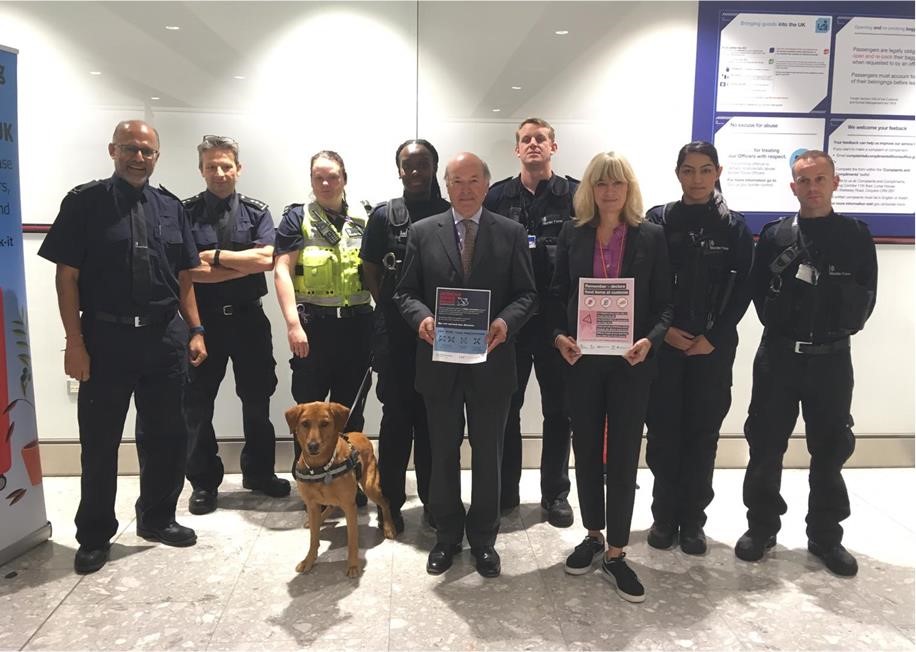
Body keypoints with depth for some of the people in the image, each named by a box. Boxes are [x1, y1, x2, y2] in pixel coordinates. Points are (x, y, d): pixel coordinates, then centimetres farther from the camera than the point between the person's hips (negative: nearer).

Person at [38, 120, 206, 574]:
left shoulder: (170, 208, 9)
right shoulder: (85, 202, -2)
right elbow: (67, 275, -5)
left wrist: (195, 330, 4)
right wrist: (75, 341, -10)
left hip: (166, 337, 4)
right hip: (107, 337, -3)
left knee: (166, 436, 12)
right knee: (100, 442, 7)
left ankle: (157, 519, 31)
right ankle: (94, 536, 24)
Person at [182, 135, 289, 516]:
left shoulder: (257, 212, 4)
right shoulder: (185, 213, -1)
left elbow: (266, 259, -13)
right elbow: (186, 271, -13)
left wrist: (214, 256, -13)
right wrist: (244, 265, -13)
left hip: (248, 317, 2)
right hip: (203, 318, -1)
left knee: (257, 398, 12)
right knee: (199, 403, 7)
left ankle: (259, 471, 30)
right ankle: (203, 482, 23)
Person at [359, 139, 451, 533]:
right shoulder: (384, 216, 3)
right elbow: (371, 273, 6)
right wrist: (393, 310, 4)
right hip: (396, 333, -1)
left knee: (433, 416, 9)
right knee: (397, 416, 6)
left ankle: (433, 500, 24)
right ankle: (390, 502, 18)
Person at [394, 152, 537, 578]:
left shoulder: (511, 233, 2)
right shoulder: (423, 232, 3)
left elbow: (527, 293, 0)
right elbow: (405, 292, 3)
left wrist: (506, 321, -19)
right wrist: (422, 318, -17)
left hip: (491, 360, 0)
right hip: (440, 360, 1)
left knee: (488, 454, 12)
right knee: (443, 453, 13)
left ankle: (483, 538, 30)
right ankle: (447, 535, 32)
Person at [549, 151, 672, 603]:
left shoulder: (651, 236, 0)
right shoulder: (572, 234, 4)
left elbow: (664, 302, 0)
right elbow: (557, 294, 5)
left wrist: (650, 340, -18)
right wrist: (558, 336, -11)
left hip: (631, 360, -1)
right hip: (581, 358, 2)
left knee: (624, 454, 3)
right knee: (586, 450, 12)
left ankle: (616, 553, 16)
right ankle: (593, 537, 30)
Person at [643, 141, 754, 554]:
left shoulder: (734, 226, 4)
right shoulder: (657, 220, 3)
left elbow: (743, 288, 1)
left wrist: (714, 337, -8)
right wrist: (662, 329, -8)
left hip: (713, 346, 1)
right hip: (663, 343, 0)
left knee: (702, 432, 6)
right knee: (663, 430, 4)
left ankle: (692, 520, 18)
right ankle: (664, 516, 18)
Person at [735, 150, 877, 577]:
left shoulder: (856, 235, 4)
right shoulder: (775, 235, 2)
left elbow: (866, 296, 6)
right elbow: (757, 289, 2)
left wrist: (841, 327, 0)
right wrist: (778, 324, -3)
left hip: (831, 358, 1)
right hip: (778, 354, 0)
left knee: (830, 448, 9)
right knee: (765, 444, 5)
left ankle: (825, 536, 25)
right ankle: (761, 526, 21)